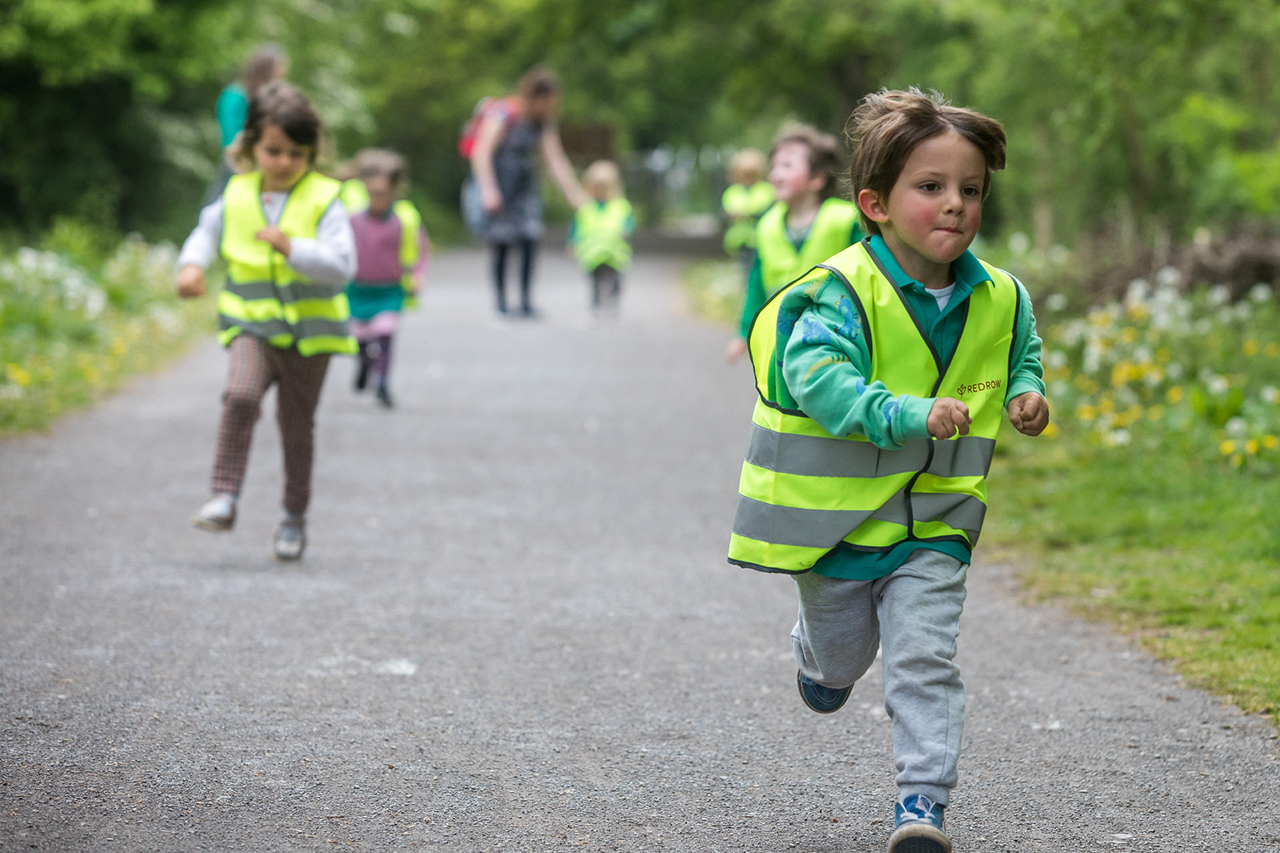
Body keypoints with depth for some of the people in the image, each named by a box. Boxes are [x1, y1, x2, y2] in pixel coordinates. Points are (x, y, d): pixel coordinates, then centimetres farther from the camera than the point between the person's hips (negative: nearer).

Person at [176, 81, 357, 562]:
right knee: (241, 394, -26)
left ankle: (295, 517, 27)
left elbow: (342, 266, -16)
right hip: (251, 323, 1)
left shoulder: (323, 202, -7)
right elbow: (208, 232, 21)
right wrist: (192, 264, 1)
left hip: (309, 328, -1)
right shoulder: (237, 197, 3)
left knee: (297, 424, 9)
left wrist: (291, 247, -29)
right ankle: (224, 498, -23)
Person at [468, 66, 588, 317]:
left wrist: (576, 195, 8)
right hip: (498, 180, -6)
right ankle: (500, 303, -1)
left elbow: (556, 161, 11)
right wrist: (489, 190, -25)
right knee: (502, 244, -7)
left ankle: (526, 301, -1)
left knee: (529, 240, -6)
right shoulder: (504, 113, -12)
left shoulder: (543, 122, 8)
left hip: (524, 181, 6)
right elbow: (483, 152, -17)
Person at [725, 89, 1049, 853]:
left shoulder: (1000, 299, -2)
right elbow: (817, 375, -34)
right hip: (839, 518, -2)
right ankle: (822, 656, 56)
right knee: (842, 648, 20)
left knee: (924, 660, -8)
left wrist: (1025, 394, -2)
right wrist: (908, 414, -42)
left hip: (934, 525, 2)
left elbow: (1023, 356, 20)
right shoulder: (842, 291, -21)